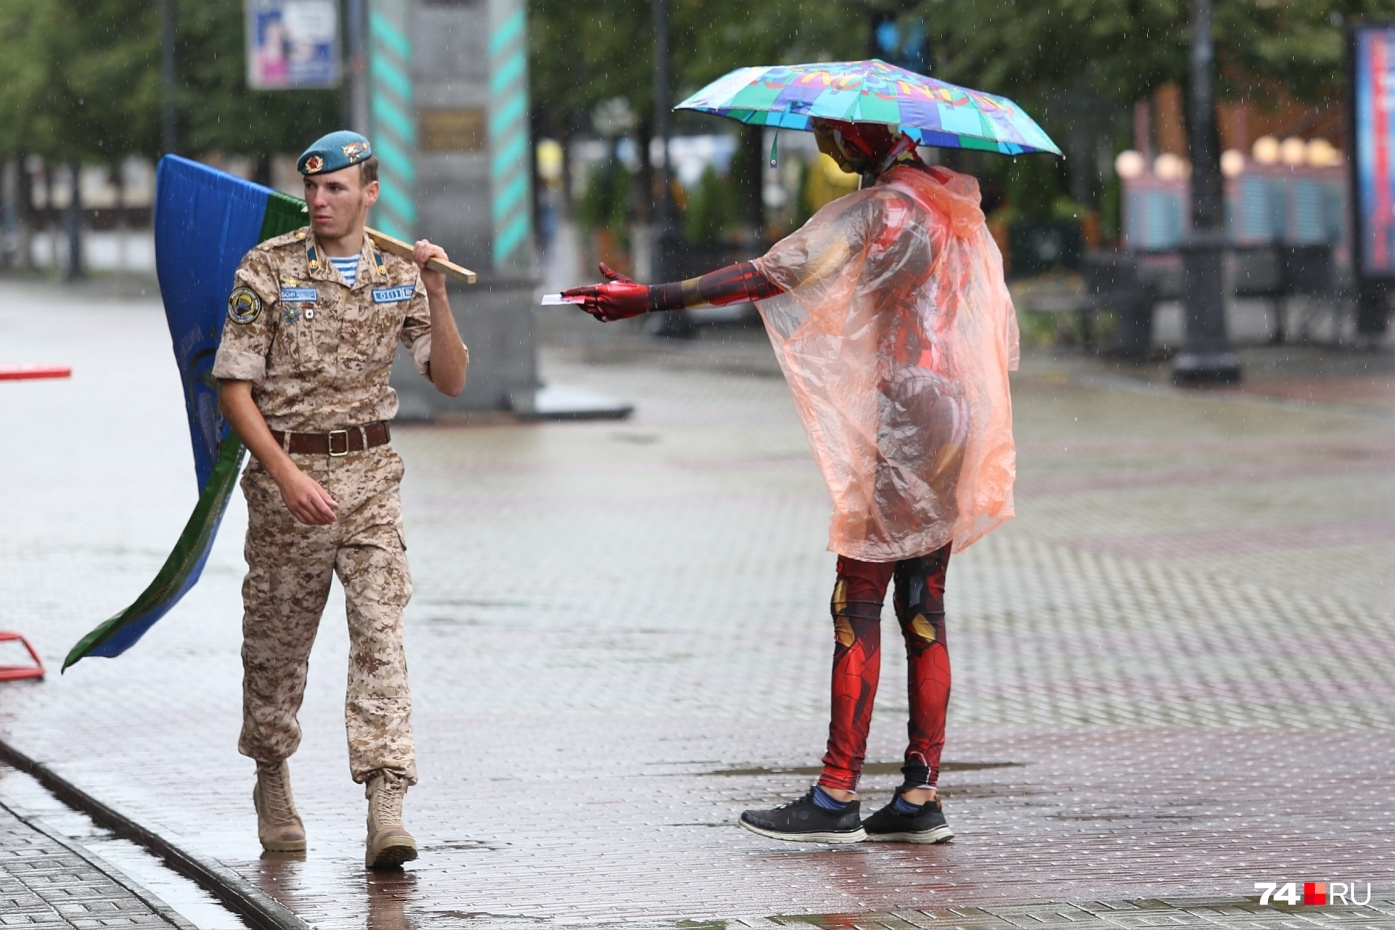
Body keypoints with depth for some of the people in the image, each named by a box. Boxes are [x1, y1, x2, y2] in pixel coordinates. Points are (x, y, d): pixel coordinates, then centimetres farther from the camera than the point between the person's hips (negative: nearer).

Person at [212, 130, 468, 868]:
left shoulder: (399, 273, 5)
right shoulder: (268, 269, -4)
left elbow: (450, 380, 2)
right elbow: (234, 389, -6)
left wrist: (435, 296, -11)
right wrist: (289, 476, -16)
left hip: (370, 474, 1)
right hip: (286, 467, -1)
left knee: (380, 630, -12)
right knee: (277, 636, 9)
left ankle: (386, 808, -18)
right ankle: (272, 782, 32)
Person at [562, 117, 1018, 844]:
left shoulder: (875, 212, -12)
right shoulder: (954, 202, 14)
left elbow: (769, 275, -20)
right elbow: (999, 327, 20)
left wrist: (653, 298, -22)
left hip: (901, 418, -9)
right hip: (957, 416, 9)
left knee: (857, 607, -6)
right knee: (922, 607, 8)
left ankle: (837, 796, -8)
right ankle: (921, 795, 6)